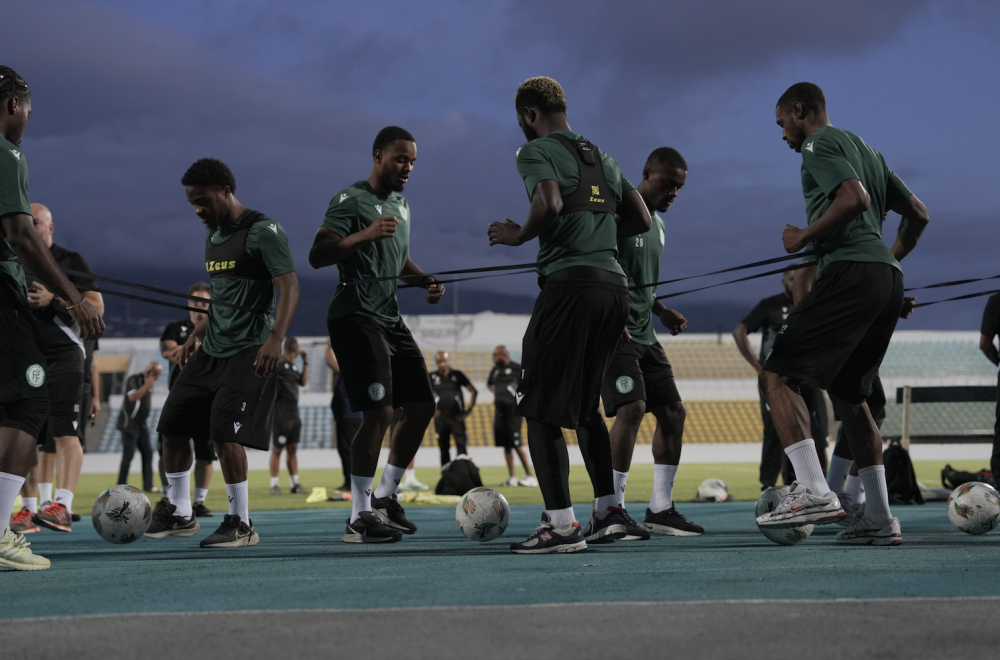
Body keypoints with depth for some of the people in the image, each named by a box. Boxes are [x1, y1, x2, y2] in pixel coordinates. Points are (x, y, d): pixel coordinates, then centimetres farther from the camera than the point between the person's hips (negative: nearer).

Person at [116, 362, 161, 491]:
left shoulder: (149, 383, 12)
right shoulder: (133, 380, -12)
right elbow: (133, 397, -27)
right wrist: (146, 385, -26)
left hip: (141, 424, 8)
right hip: (129, 424, -8)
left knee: (147, 453, 3)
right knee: (128, 455, -8)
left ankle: (148, 485, 4)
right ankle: (121, 485, -4)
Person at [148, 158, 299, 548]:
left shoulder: (262, 231, -11)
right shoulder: (213, 235, 16)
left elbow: (289, 286, -18)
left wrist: (275, 338, -28)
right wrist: (196, 335, 22)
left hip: (248, 352, -9)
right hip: (210, 352, 9)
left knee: (225, 432, -16)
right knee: (172, 425, 8)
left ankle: (241, 524, -3)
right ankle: (179, 515, 22)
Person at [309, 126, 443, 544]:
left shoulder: (401, 205, 18)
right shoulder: (351, 201, -9)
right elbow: (317, 256, -19)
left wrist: (426, 281, 11)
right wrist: (365, 234, -32)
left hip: (390, 318, 9)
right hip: (355, 317, -9)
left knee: (422, 406, 8)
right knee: (379, 411, -17)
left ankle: (385, 496, 22)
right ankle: (359, 518, -10)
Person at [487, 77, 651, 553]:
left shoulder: (535, 151, -1)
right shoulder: (602, 157, 22)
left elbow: (550, 204, -20)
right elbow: (641, 220, 20)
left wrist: (518, 235, -3)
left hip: (570, 284, -8)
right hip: (615, 285, 8)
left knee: (540, 409, -4)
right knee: (585, 405, 21)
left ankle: (561, 524, -10)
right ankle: (608, 512, 20)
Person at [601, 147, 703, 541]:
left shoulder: (657, 224, 18)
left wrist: (662, 311, 16)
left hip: (644, 334, 9)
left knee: (673, 412, 6)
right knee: (632, 407, -21)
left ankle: (661, 509, 13)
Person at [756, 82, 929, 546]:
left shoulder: (819, 143, 0)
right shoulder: (866, 149, 28)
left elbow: (855, 198, -18)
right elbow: (917, 214, 26)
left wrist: (803, 238, -9)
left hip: (849, 271, -9)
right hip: (888, 280, 9)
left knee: (778, 374, -8)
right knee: (847, 392, 16)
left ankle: (813, 491, -22)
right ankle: (879, 520, 11)